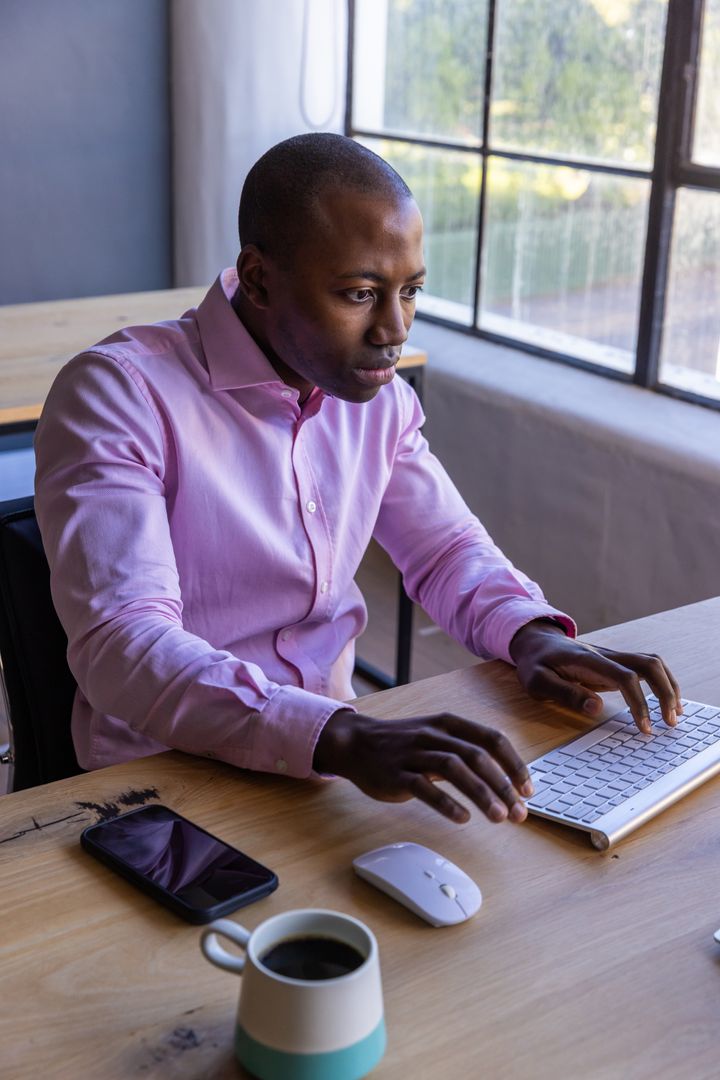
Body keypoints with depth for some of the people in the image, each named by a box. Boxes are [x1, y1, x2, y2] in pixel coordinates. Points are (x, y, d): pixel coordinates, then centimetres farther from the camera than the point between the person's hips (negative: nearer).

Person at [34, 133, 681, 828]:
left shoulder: (378, 394, 5)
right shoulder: (117, 393, -17)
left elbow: (445, 548, 16)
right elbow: (122, 645, -27)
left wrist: (532, 634, -7)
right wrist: (343, 739, -41)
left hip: (340, 754, 6)